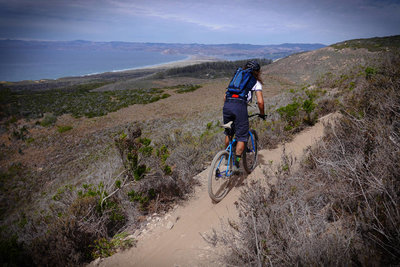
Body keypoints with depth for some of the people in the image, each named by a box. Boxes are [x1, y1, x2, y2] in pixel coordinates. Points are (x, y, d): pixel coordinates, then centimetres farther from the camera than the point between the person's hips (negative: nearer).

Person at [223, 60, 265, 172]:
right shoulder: (256, 82, 14)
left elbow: (225, 96, 26)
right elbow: (260, 101, 3)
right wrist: (262, 114, 19)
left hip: (227, 105, 5)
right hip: (240, 106, -5)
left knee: (228, 133, 23)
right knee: (242, 137, 7)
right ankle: (236, 161, 2)